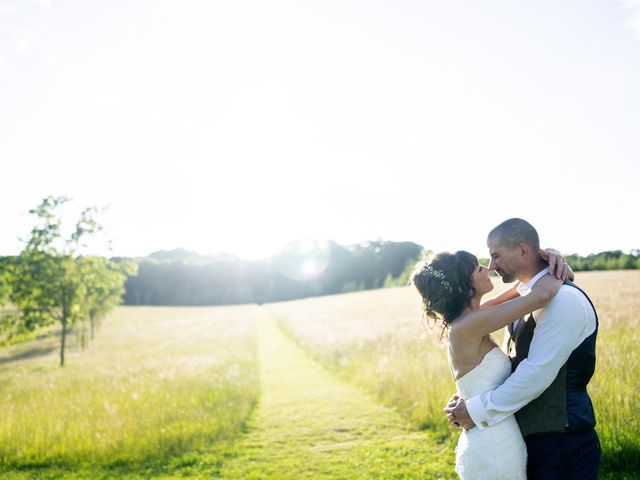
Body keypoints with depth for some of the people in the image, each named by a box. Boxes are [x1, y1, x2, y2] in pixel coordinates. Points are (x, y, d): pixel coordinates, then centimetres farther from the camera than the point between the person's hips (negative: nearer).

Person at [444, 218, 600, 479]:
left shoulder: (563, 299, -20)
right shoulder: (523, 296, 7)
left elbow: (537, 373, -25)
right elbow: (510, 361, 12)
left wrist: (478, 411, -19)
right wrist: (472, 398, -2)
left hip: (562, 446, -8)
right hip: (528, 437, 8)